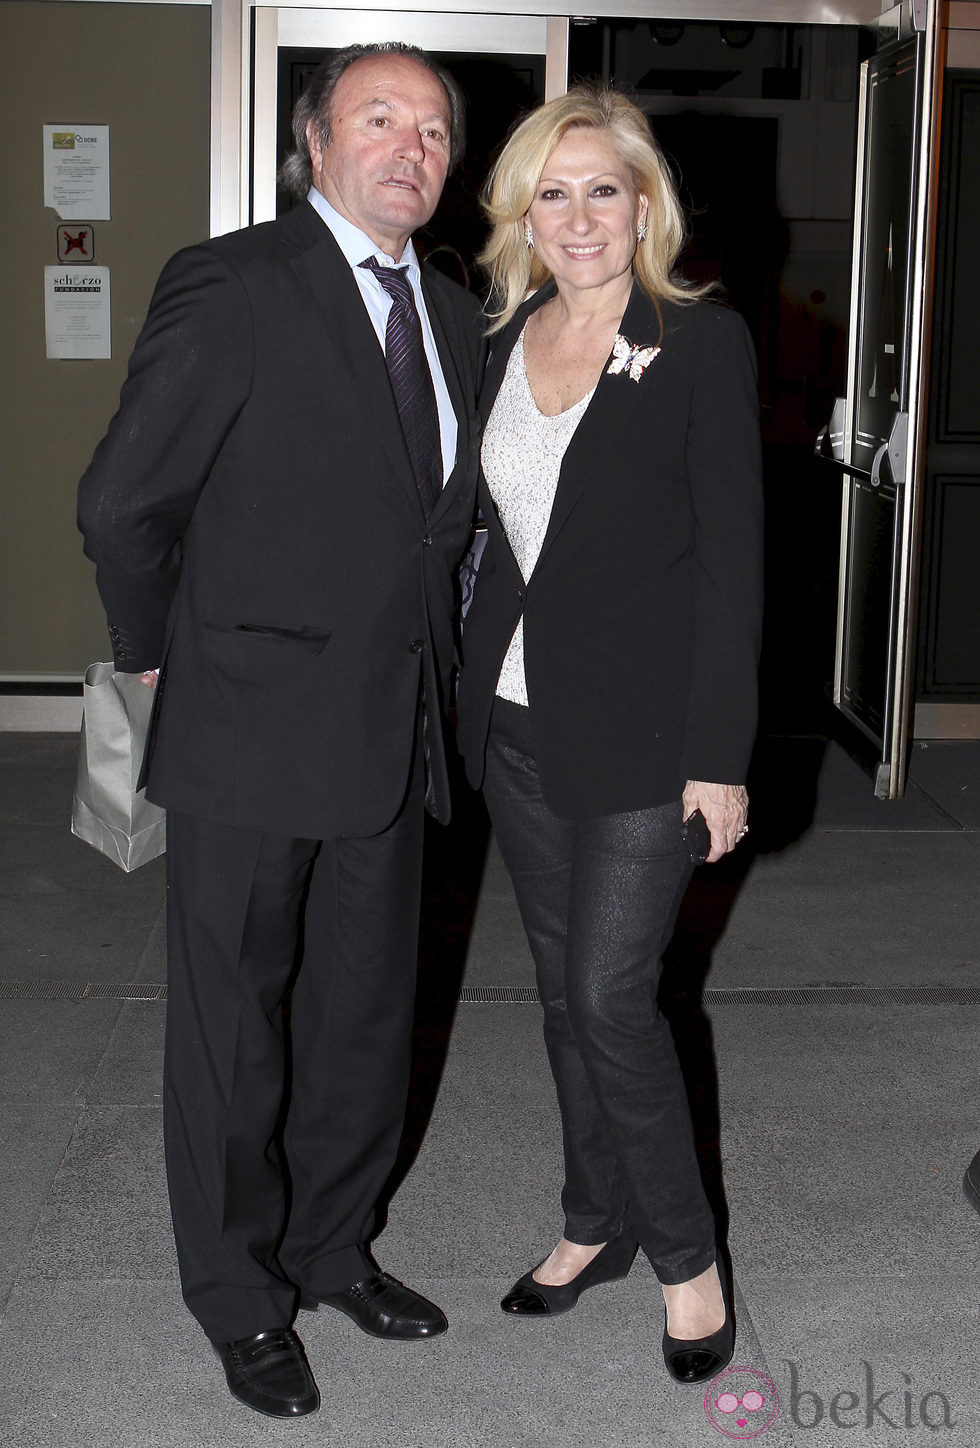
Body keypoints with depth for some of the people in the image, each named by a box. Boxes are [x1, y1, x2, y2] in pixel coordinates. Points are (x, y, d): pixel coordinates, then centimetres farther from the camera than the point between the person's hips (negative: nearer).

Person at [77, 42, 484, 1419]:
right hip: (254, 736, -6)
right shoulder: (231, 285, -11)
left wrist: (425, 668, 10)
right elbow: (122, 501, -9)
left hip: (393, 738, 6)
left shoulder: (455, 315, 10)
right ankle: (240, 1294, 27)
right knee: (233, 1028, 8)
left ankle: (331, 1246, 38)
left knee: (366, 1017, 17)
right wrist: (161, 656, 0)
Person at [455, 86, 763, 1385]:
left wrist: (721, 756, -13)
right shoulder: (501, 344, 7)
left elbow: (732, 563, -10)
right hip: (518, 720, 6)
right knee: (562, 986, 14)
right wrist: (471, 690, 9)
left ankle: (687, 1252, 17)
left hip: (640, 732, -6)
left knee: (610, 995, -4)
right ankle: (598, 1222, 32)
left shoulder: (702, 346, -9)